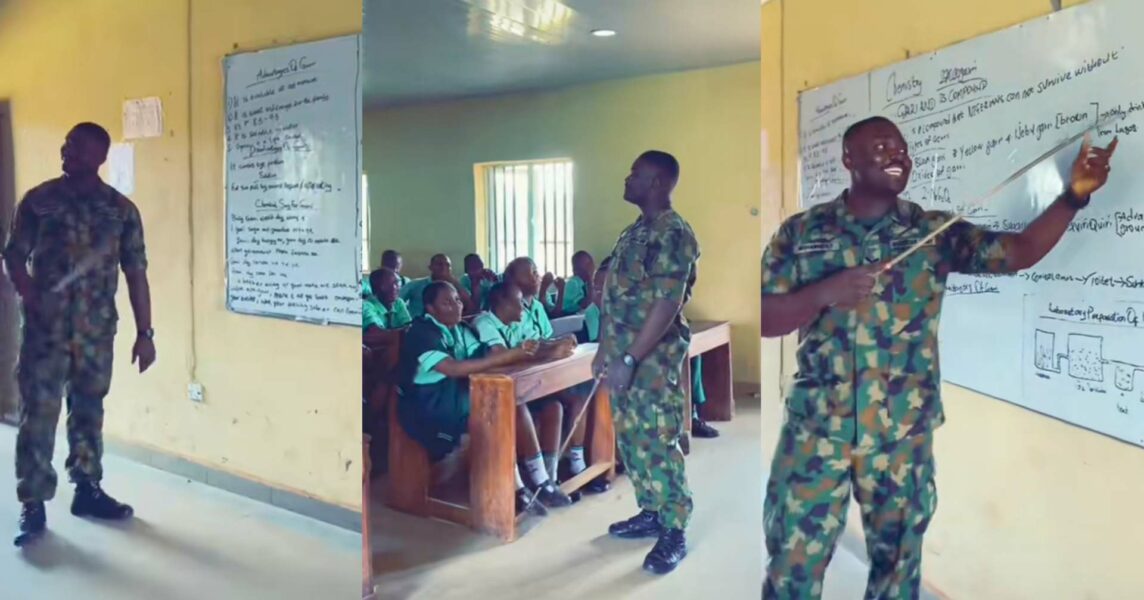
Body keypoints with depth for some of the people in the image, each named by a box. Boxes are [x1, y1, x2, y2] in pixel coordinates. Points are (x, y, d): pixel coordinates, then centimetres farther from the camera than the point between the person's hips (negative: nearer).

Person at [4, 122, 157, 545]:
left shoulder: (121, 209, 2)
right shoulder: (39, 200, 1)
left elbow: (136, 273, 1)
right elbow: (14, 256, 3)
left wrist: (144, 332, -2)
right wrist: (32, 299, -14)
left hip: (97, 330, 1)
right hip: (45, 327, -1)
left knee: (89, 410, 12)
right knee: (37, 414, -1)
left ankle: (87, 490, 25)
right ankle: (33, 505, 8)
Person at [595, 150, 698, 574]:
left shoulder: (674, 234, -15)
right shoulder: (634, 230, 14)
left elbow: (667, 304, -22)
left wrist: (630, 359, -23)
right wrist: (604, 348, 17)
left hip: (654, 358, -9)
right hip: (623, 353, 9)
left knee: (659, 442, -3)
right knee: (630, 437, 15)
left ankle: (674, 533, 9)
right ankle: (650, 513, 29)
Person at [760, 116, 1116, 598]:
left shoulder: (935, 232, 4)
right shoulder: (801, 231, 0)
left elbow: (1020, 251, -3)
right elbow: (764, 319, -4)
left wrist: (1074, 195, -16)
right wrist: (825, 293, -19)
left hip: (903, 435, 2)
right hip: (815, 431, -1)